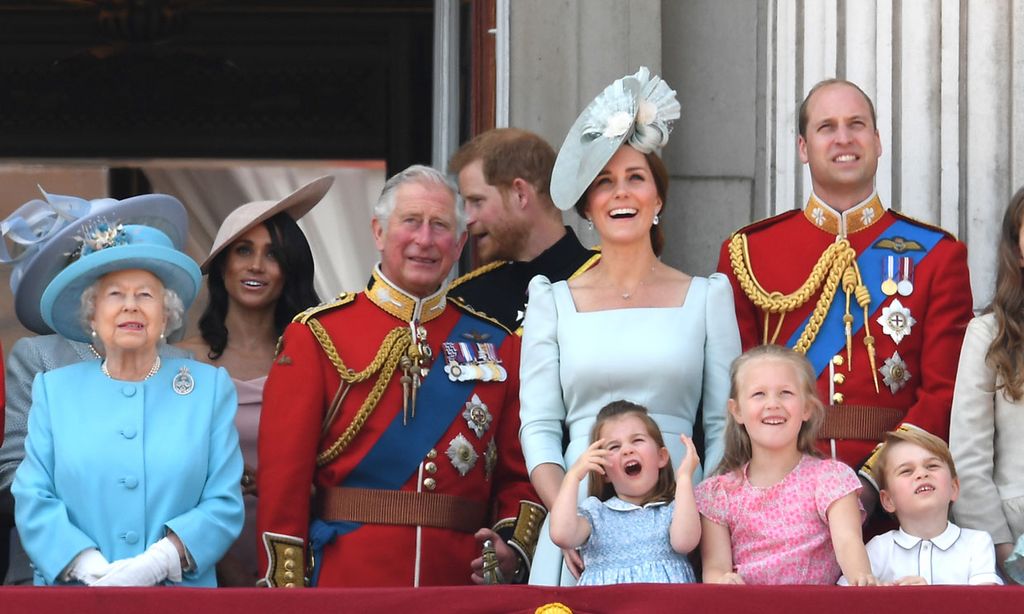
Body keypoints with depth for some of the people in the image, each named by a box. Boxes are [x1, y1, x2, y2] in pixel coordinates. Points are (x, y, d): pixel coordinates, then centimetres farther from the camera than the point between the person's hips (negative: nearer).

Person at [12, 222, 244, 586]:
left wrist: (157, 563, -19)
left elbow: (224, 505, -4)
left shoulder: (210, 388, 3)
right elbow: (33, 500, -2)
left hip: (180, 599, 0)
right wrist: (92, 570, -18)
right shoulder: (54, 390, 6)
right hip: (74, 600, 0)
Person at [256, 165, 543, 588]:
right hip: (346, 584, -3)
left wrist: (514, 549, -8)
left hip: (460, 582, 3)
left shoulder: (496, 346, 11)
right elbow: (283, 477, -3)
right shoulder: (318, 335, 2)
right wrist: (286, 592, -10)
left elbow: (518, 474, 11)